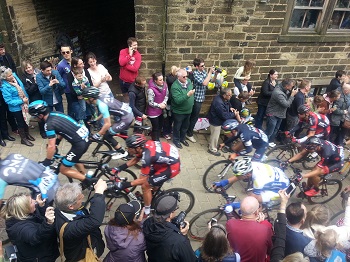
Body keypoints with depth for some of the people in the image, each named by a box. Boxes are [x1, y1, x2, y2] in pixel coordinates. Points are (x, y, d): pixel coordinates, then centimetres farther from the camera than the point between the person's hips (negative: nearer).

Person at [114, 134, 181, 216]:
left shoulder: (147, 157, -31)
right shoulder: (144, 145, -8)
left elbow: (143, 179, -19)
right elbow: (135, 159, 11)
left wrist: (125, 185, -18)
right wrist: (120, 167, 4)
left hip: (172, 167, -8)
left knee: (145, 186, -4)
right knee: (145, 175, 15)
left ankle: (147, 211, 15)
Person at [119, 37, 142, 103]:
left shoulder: (138, 55, -10)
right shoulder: (123, 51, -6)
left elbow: (135, 68, -21)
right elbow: (121, 63, -22)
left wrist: (124, 66, -17)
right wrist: (130, 55, -22)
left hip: (132, 81, -2)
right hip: (123, 80, 2)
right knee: (126, 97, 21)